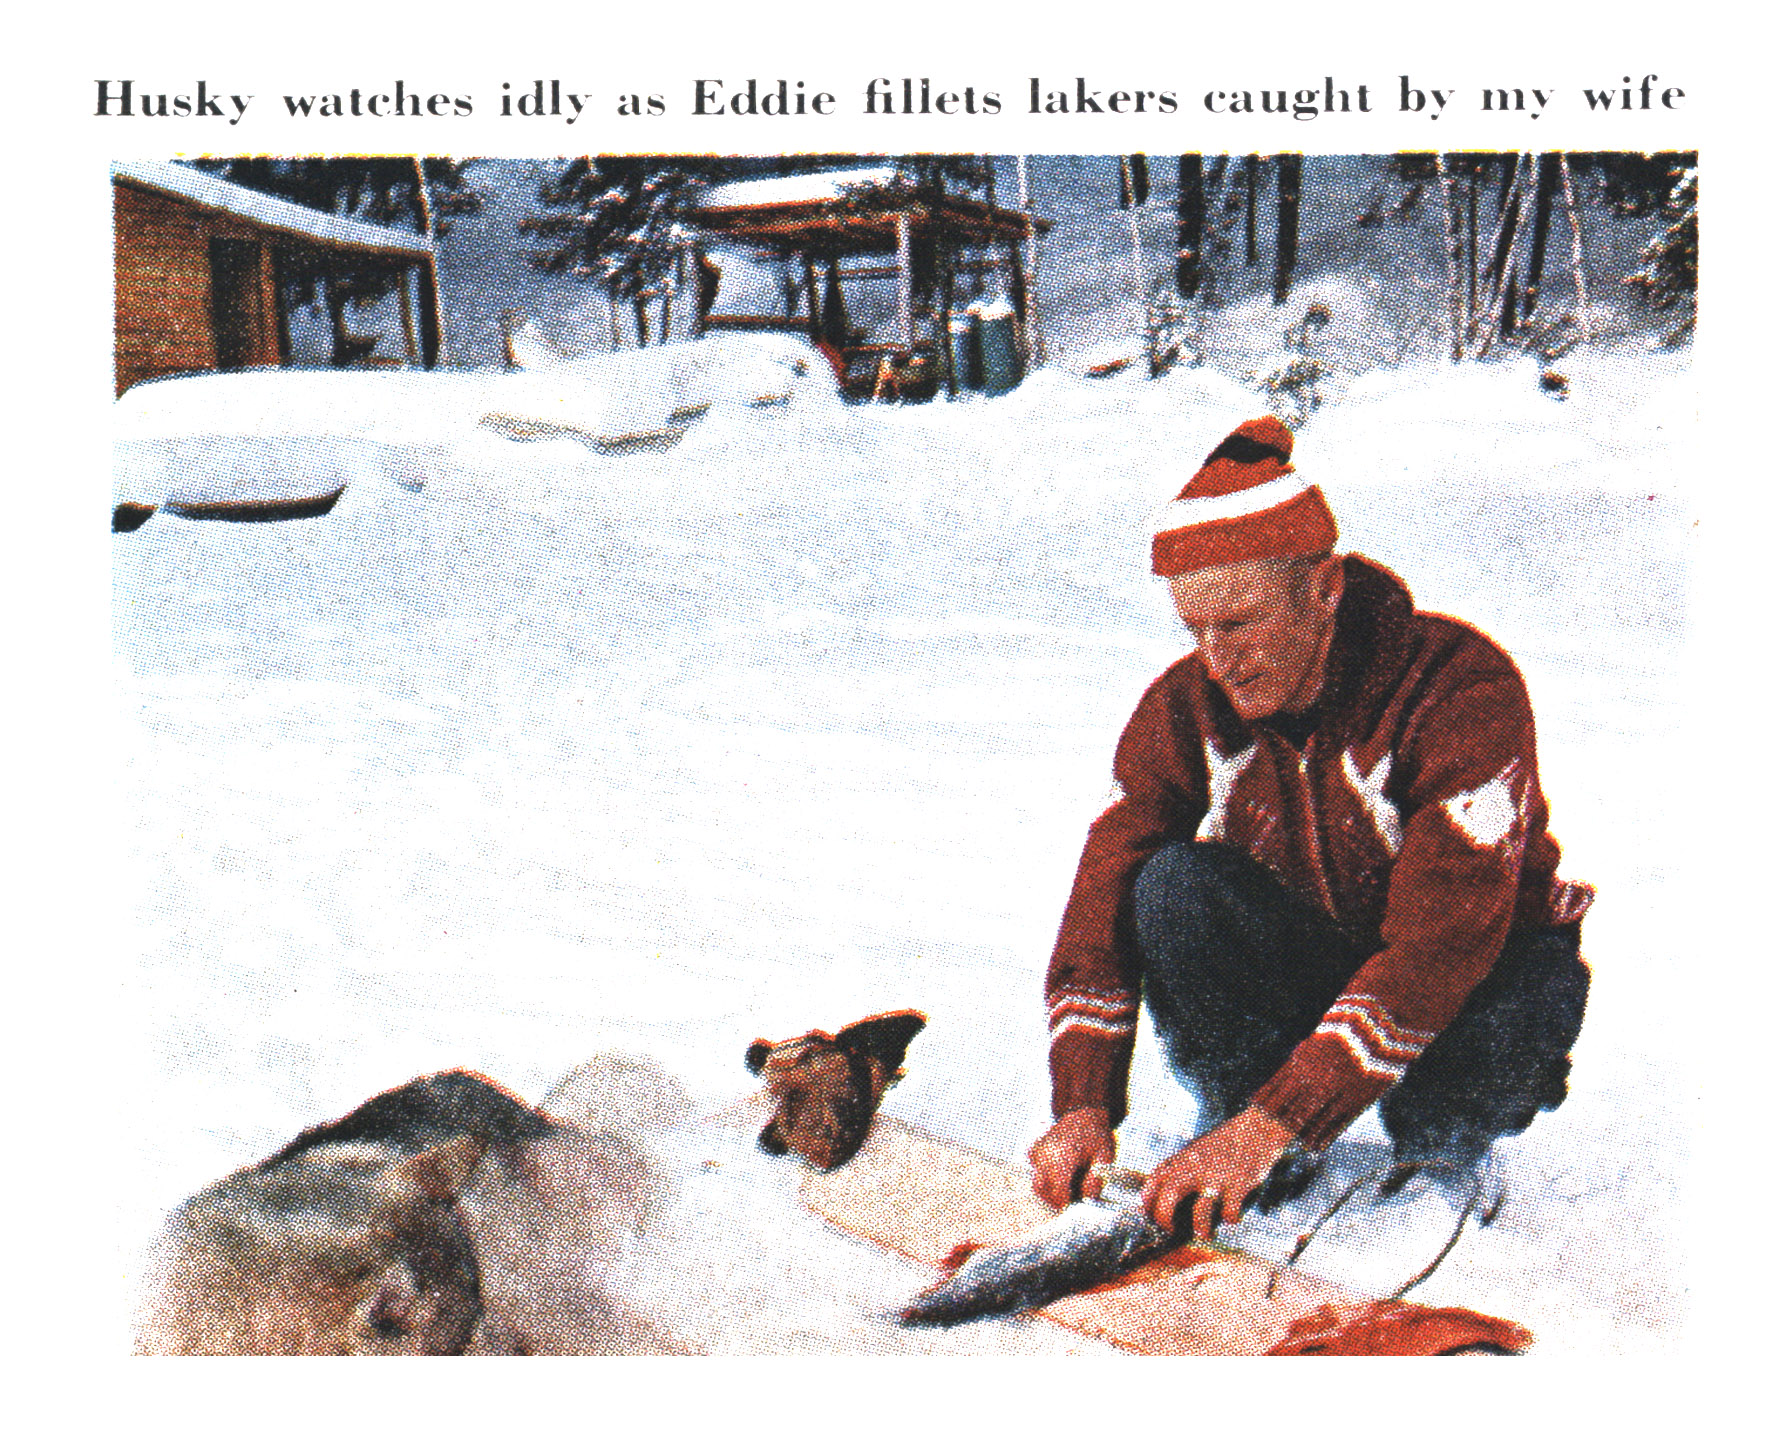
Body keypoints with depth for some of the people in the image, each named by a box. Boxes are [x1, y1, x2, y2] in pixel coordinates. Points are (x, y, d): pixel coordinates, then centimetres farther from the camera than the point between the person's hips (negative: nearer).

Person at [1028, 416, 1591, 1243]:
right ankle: (1262, 1169, -11)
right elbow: (1102, 901, -17)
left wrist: (1275, 1121, -45)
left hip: (1466, 981, -2)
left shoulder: (1463, 685, -28)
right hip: (1301, 983, 3)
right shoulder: (1183, 707, -13)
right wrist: (1083, 1105, -33)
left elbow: (1445, 938, -37)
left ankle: (1440, 1150, -3)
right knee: (1173, 885, -26)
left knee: (1537, 990, -37)